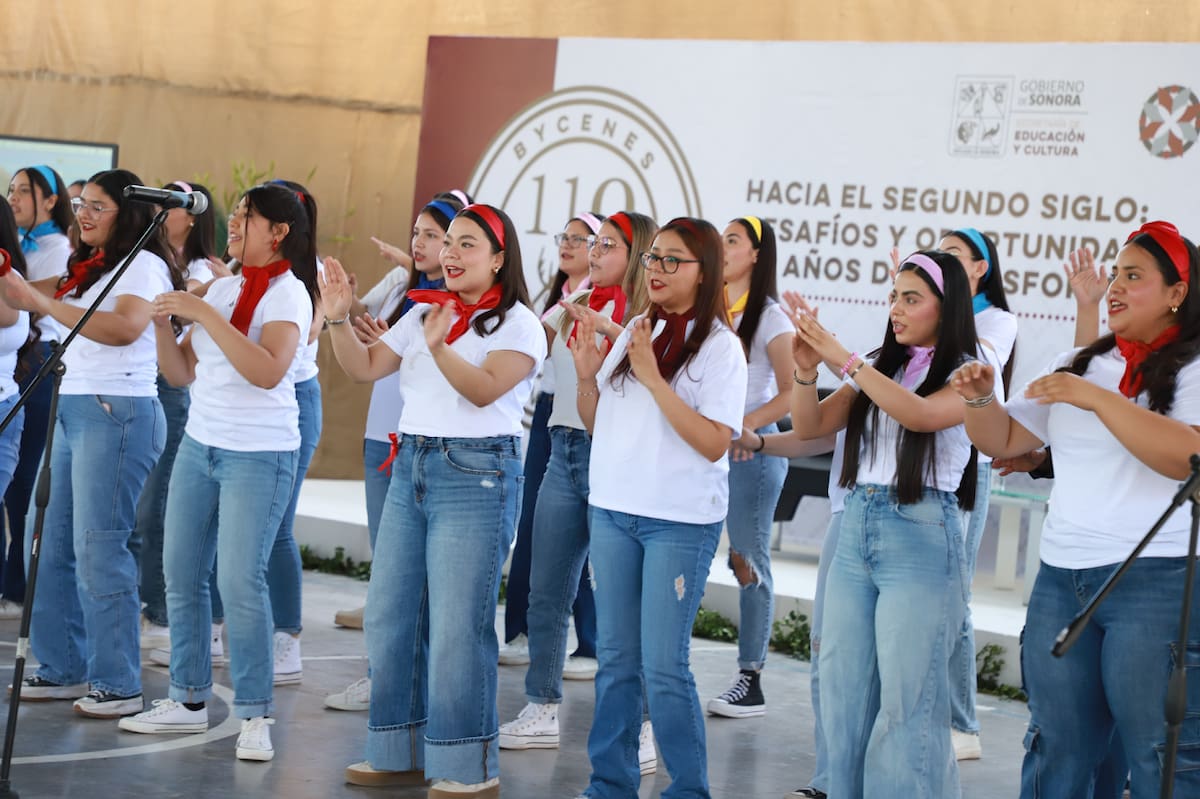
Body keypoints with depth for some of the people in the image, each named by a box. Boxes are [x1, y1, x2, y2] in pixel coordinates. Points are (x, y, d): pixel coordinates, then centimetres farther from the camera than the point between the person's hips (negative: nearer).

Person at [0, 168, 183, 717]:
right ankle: (63, 669, 16)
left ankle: (118, 684, -5)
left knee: (99, 548, -10)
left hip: (117, 414, -9)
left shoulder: (145, 266, -6)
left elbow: (124, 327, -24)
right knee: (53, 544, 8)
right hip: (72, 409, 9)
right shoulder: (87, 270, 19)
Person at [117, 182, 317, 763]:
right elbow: (181, 373, 14)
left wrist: (203, 314, -24)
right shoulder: (223, 287, 11)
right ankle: (188, 701, 15)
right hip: (199, 445, 7)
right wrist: (163, 325, -4)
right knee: (181, 573, 6)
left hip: (259, 455, -7)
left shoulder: (287, 292, -9)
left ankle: (255, 716, -4)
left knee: (239, 579, -11)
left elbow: (267, 372, -26)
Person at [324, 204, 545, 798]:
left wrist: (439, 347, -34)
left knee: (457, 626, -8)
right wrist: (339, 320, -7)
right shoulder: (424, 313, 14)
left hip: (476, 474, -7)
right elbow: (365, 368, 8)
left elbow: (484, 389, -19)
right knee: (388, 616, 8)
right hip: (411, 465, 7)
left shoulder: (517, 324, -5)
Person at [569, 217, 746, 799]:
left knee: (663, 664, -6)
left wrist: (653, 377, -21)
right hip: (612, 510, 6)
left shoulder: (720, 347, -7)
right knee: (615, 657, 11)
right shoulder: (632, 335, 10)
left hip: (681, 521, -6)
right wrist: (587, 376, -4)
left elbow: (713, 443, -17)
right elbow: (595, 424, 15)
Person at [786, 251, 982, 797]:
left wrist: (842, 358, -23)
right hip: (856, 528, 6)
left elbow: (919, 413, -24)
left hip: (921, 536, -6)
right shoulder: (880, 368, 13)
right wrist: (806, 369, -9)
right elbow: (810, 427, 10)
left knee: (905, 702, -5)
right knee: (842, 693, 8)